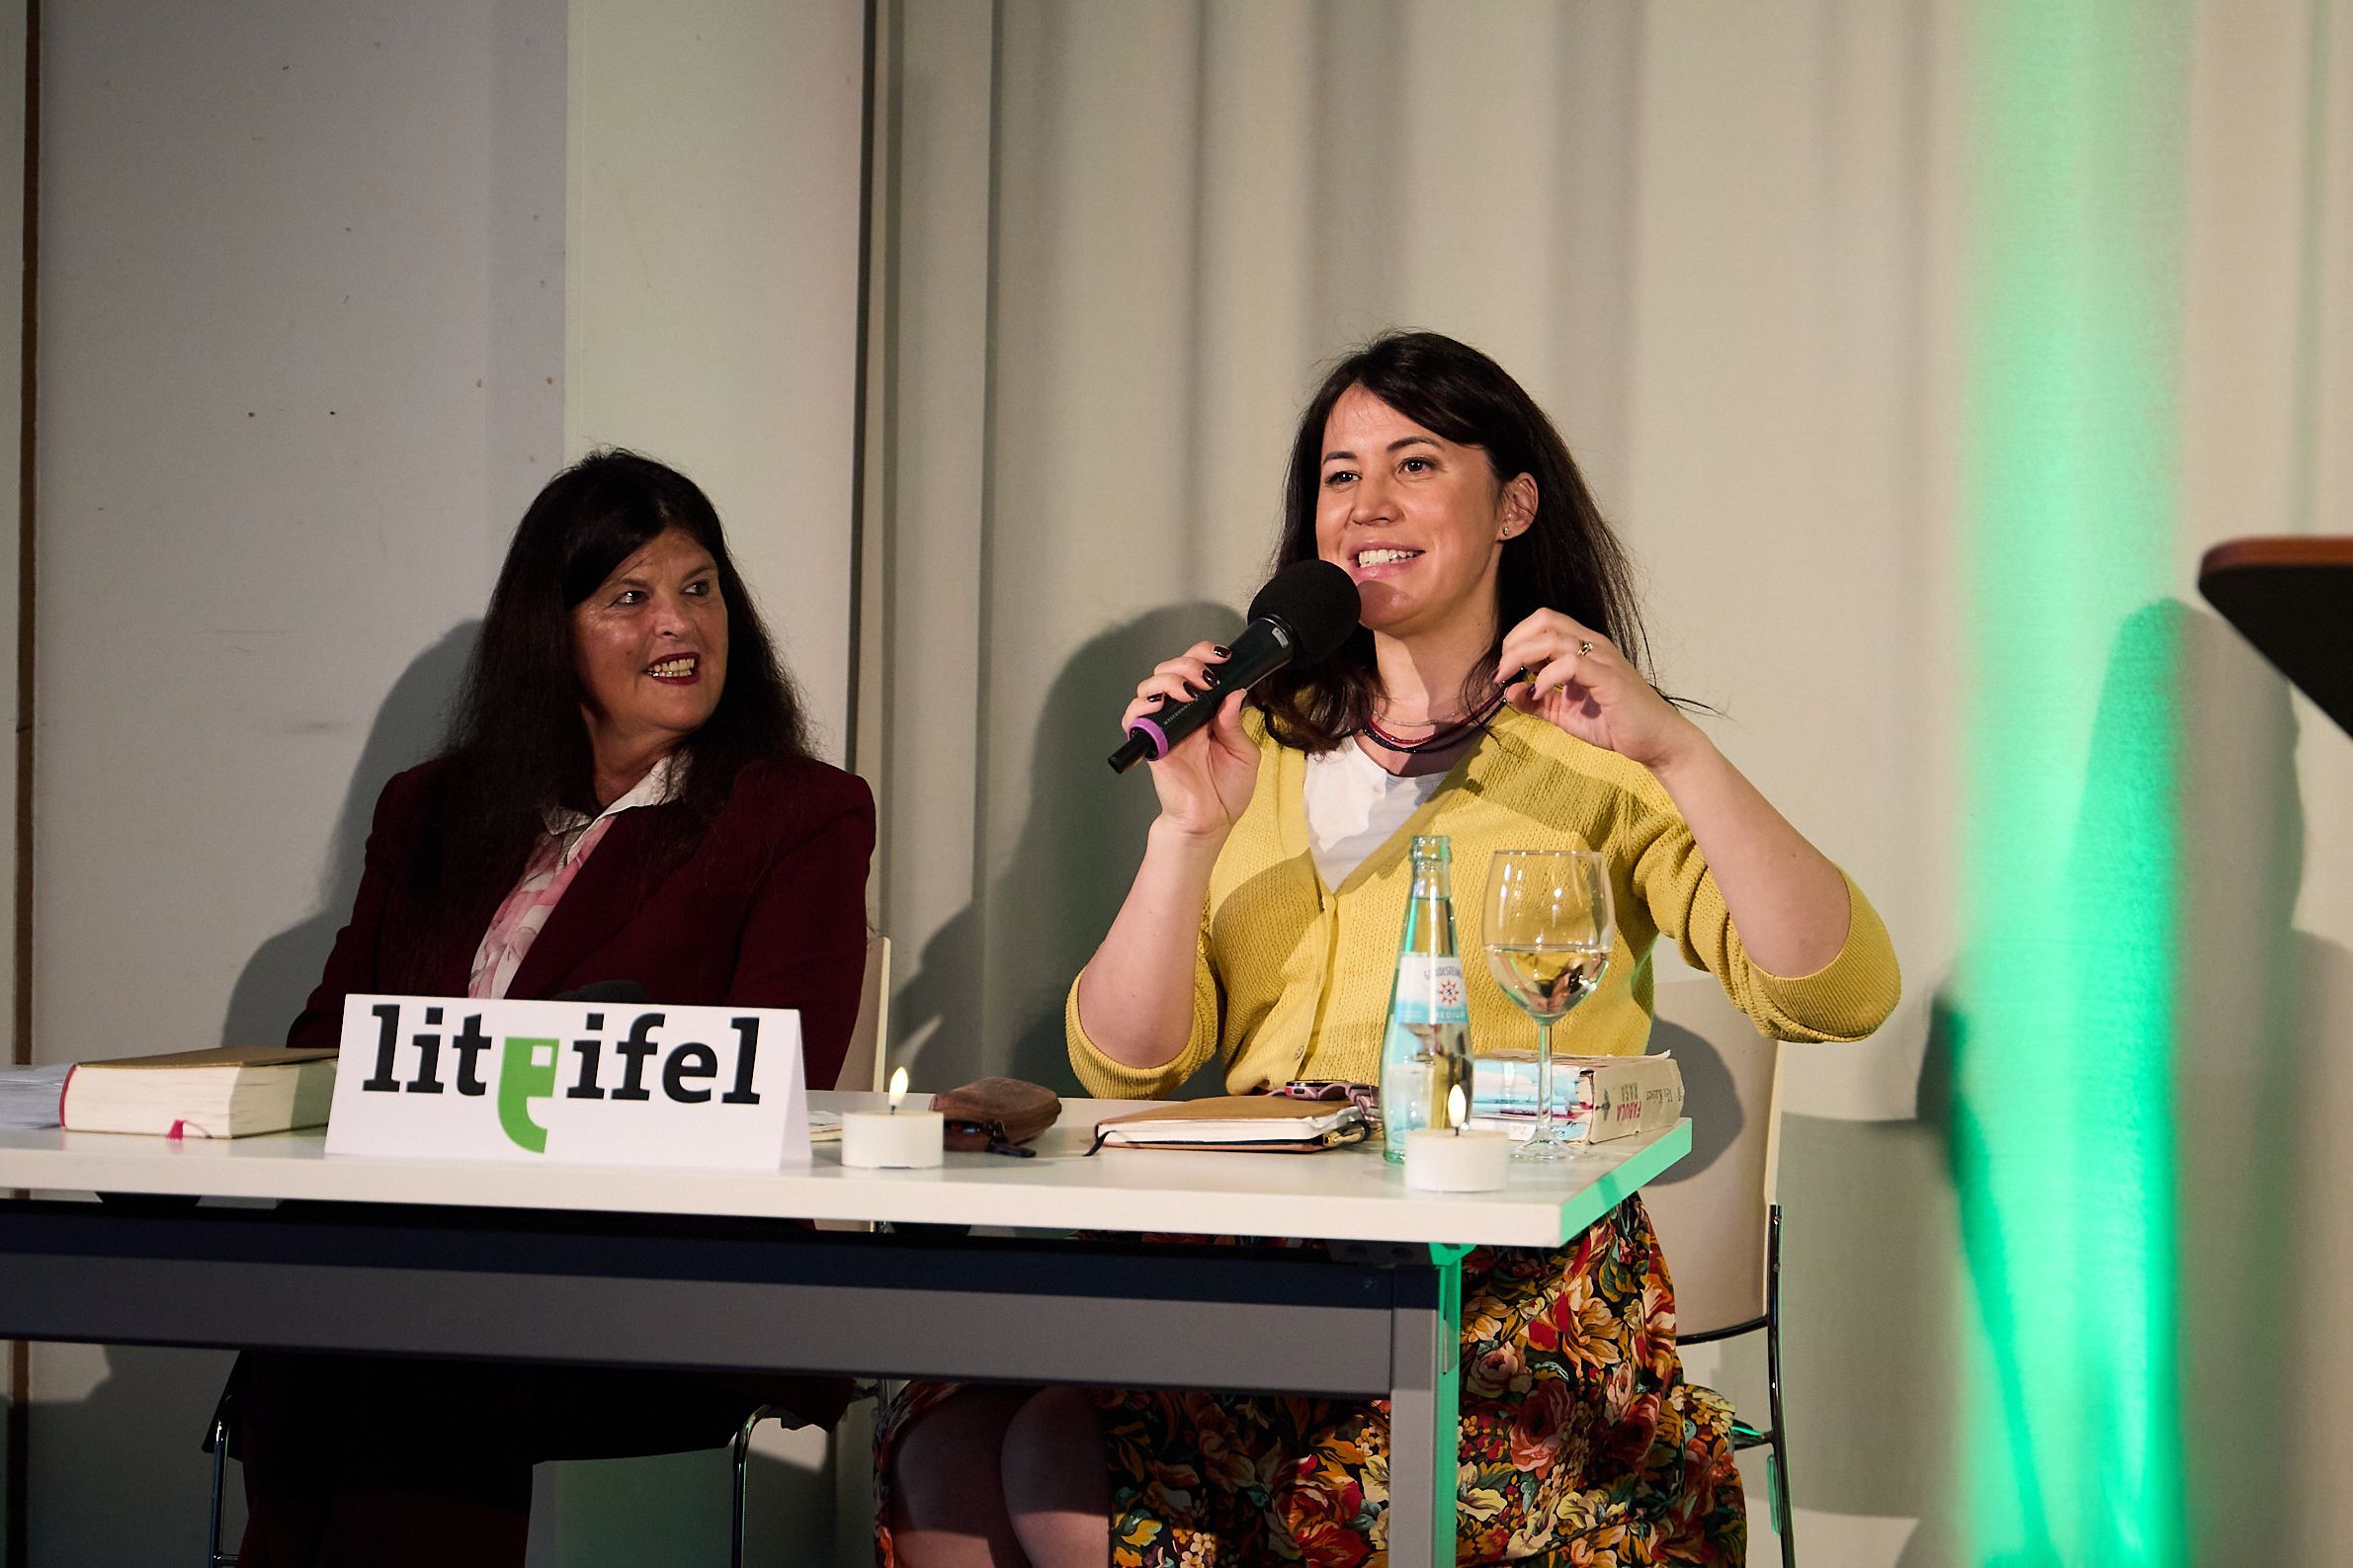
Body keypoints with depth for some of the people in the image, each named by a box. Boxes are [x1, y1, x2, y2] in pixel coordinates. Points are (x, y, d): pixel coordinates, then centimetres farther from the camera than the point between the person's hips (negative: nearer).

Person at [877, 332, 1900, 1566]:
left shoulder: (1593, 763, 7)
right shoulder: (1264, 745, 20)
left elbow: (1845, 997, -8)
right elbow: (1121, 1069, 10)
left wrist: (1674, 749, -18)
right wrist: (1186, 833, -6)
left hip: (1509, 1290, -4)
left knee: (1070, 1464, -27)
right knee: (945, 1445, -24)